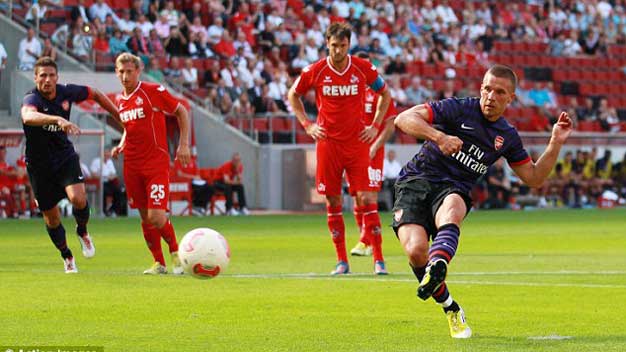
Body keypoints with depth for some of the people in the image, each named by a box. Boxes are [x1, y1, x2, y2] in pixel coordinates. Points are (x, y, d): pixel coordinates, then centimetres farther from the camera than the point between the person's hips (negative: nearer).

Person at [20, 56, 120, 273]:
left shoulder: (67, 93, -8)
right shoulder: (32, 99, -22)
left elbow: (96, 95, 13)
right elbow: (29, 117, -48)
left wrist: (120, 118, 13)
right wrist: (58, 119, -63)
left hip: (65, 157, 2)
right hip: (39, 164, -2)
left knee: (78, 198, -23)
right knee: (51, 217, 6)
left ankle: (82, 231, 10)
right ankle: (67, 256, 31)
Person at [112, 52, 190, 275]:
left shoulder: (154, 91, -7)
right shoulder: (120, 100, 11)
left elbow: (181, 112, 1)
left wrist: (184, 144, -5)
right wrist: (120, 146, 9)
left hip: (156, 163, -6)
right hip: (132, 164, 6)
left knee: (156, 216, -14)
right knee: (145, 217, 6)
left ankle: (175, 252, 10)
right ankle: (159, 263, 16)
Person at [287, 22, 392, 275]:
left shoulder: (364, 69, -2)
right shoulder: (315, 71, -2)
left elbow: (384, 94, 14)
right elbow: (293, 96, 15)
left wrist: (375, 126, 4)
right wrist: (307, 125, 4)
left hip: (357, 143, -1)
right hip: (328, 144, 1)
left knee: (366, 199, -8)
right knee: (333, 202, 2)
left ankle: (378, 260, -4)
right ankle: (342, 261, 11)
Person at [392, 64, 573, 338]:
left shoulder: (507, 136, 13)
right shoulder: (458, 109, -3)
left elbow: (534, 178, 21)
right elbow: (404, 119, -11)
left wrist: (556, 143, 9)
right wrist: (438, 136, -27)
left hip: (453, 190, 2)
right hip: (415, 180, -2)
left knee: (452, 209, -38)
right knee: (416, 250, -25)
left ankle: (437, 266, -67)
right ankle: (450, 308, 1)